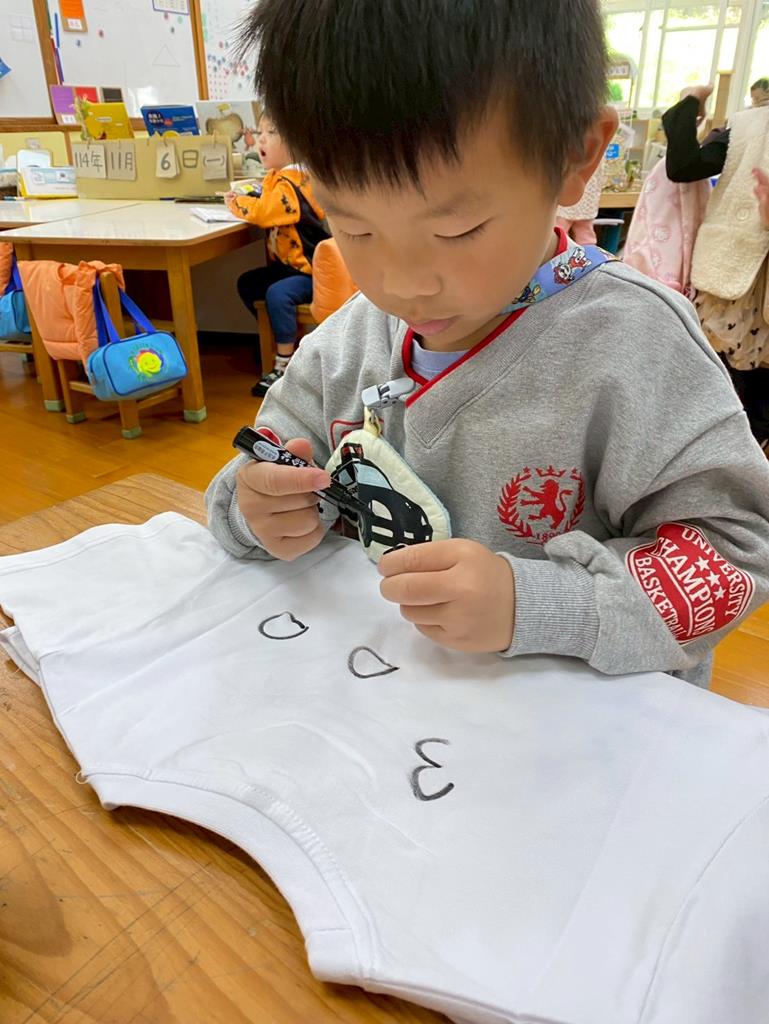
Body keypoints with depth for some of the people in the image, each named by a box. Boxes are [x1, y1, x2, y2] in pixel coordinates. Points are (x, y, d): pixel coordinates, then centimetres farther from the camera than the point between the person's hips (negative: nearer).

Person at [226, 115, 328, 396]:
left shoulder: (290, 182, -21)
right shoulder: (277, 176, 9)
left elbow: (264, 212, -31)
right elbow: (263, 201, 23)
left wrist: (235, 202, -12)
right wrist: (242, 198, 3)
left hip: (312, 269, -10)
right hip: (287, 264, 11)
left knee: (278, 293, -30)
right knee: (247, 283, 13)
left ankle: (284, 366, -21)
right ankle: (279, 337, 25)